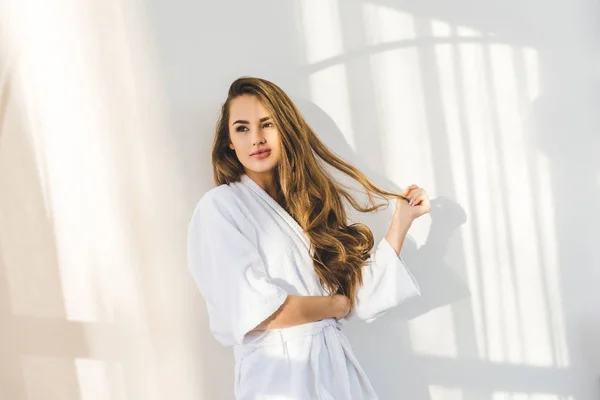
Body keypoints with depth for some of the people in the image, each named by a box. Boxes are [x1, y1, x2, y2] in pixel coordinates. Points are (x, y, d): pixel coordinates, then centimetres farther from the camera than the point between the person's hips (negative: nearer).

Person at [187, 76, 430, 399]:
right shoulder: (219, 207, -9)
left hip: (338, 367, 6)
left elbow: (361, 295, 5)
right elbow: (252, 312, -20)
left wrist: (402, 219, 5)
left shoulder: (309, 204, 10)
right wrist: (337, 304, -5)